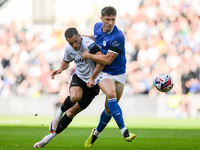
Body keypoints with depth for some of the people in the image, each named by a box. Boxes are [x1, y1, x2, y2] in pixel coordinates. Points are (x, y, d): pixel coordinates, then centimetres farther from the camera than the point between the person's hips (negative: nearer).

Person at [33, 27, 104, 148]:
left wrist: (92, 78, -29)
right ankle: (60, 112, -2)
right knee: (75, 96, -33)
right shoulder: (68, 49, -3)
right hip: (78, 78, 3)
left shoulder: (88, 44, -25)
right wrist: (61, 69, -3)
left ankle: (50, 137, 8)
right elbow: (66, 62, 19)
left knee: (72, 112, -2)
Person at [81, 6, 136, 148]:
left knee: (109, 109, 5)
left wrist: (88, 55, -12)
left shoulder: (118, 37, -22)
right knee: (111, 94, -29)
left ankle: (96, 133, 33)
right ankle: (124, 131, -33)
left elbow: (107, 60, -21)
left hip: (119, 73, -2)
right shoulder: (97, 26, -3)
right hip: (103, 73, 2)